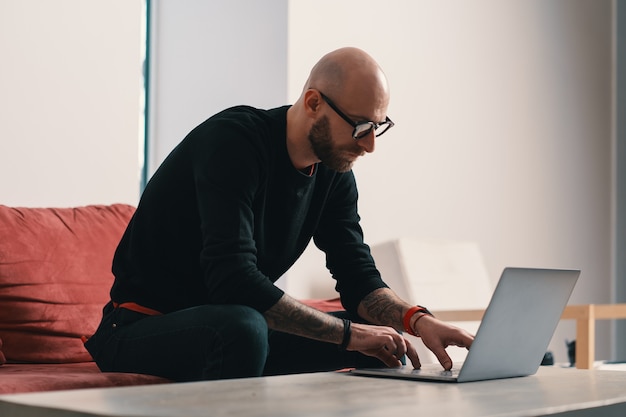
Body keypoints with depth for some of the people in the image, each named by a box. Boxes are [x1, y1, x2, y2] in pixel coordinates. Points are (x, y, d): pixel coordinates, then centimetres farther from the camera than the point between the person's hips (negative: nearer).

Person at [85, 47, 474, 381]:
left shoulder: (335, 171, 1)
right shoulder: (233, 140, -24)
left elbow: (360, 279, 2)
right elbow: (233, 280, -34)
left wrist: (419, 320, -19)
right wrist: (347, 332, -30)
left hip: (234, 331, 8)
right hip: (143, 328, -7)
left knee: (382, 340, -4)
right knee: (242, 328, -39)